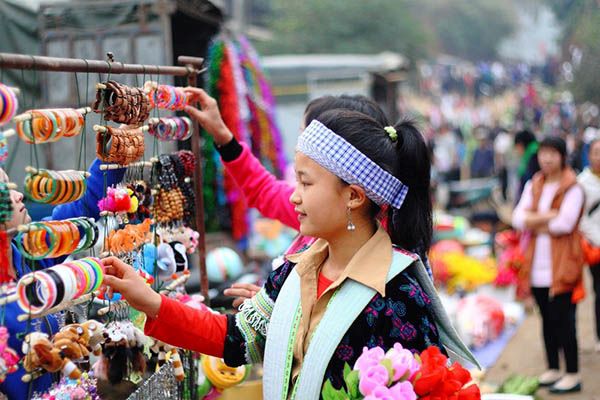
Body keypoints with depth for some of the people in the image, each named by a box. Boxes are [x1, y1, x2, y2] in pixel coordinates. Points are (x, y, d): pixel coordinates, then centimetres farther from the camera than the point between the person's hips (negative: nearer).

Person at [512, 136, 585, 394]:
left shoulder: (572, 188, -5)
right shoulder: (533, 186, 12)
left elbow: (565, 223, -19)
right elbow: (518, 219, -1)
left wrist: (535, 222, -6)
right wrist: (550, 215, -13)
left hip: (562, 264, -6)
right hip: (537, 264, 6)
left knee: (564, 320, -2)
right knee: (548, 319, 14)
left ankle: (572, 375, 7)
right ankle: (553, 370, 25)